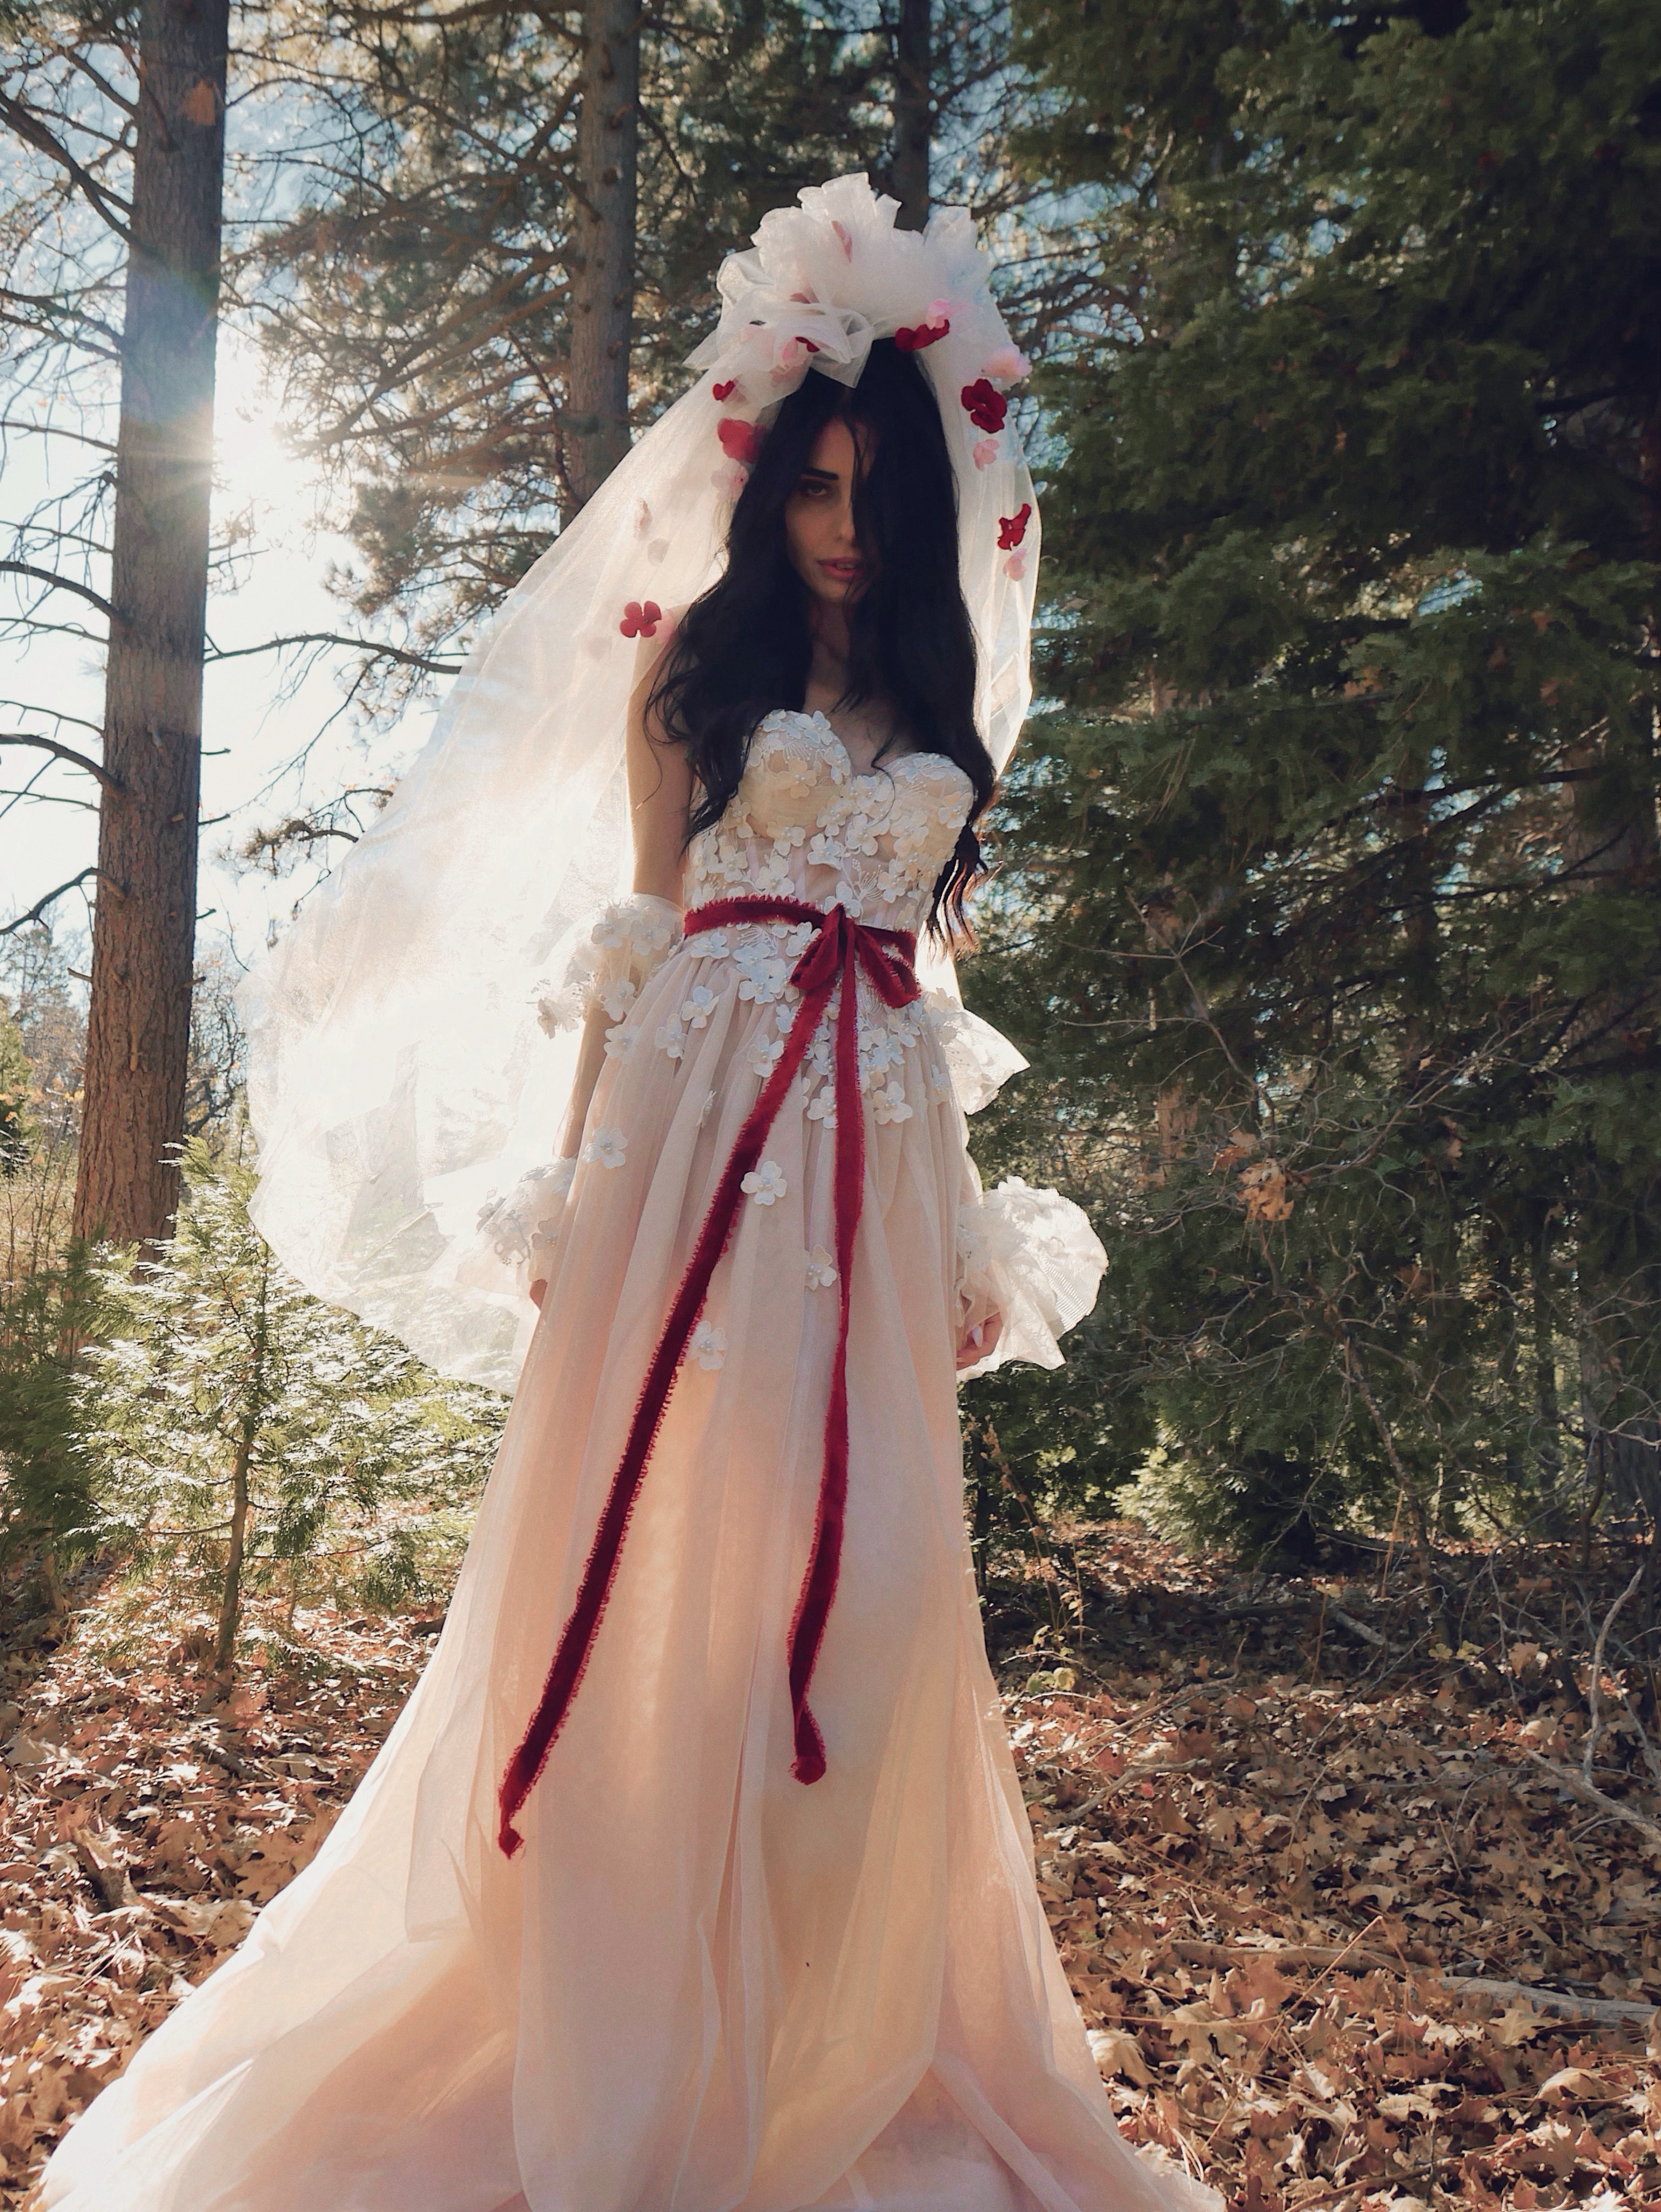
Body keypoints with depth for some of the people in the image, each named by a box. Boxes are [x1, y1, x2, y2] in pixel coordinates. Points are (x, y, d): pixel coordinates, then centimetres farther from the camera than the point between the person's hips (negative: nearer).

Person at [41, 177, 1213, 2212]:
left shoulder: (936, 709, 21)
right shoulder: (695, 661, 10)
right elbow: (640, 926, 4)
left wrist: (971, 1226, 13)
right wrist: (577, 1178, -6)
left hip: (879, 1141, 4)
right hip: (705, 1114, -3)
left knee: (861, 1574, 1)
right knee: (660, 1548, -4)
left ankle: (837, 2040, 17)